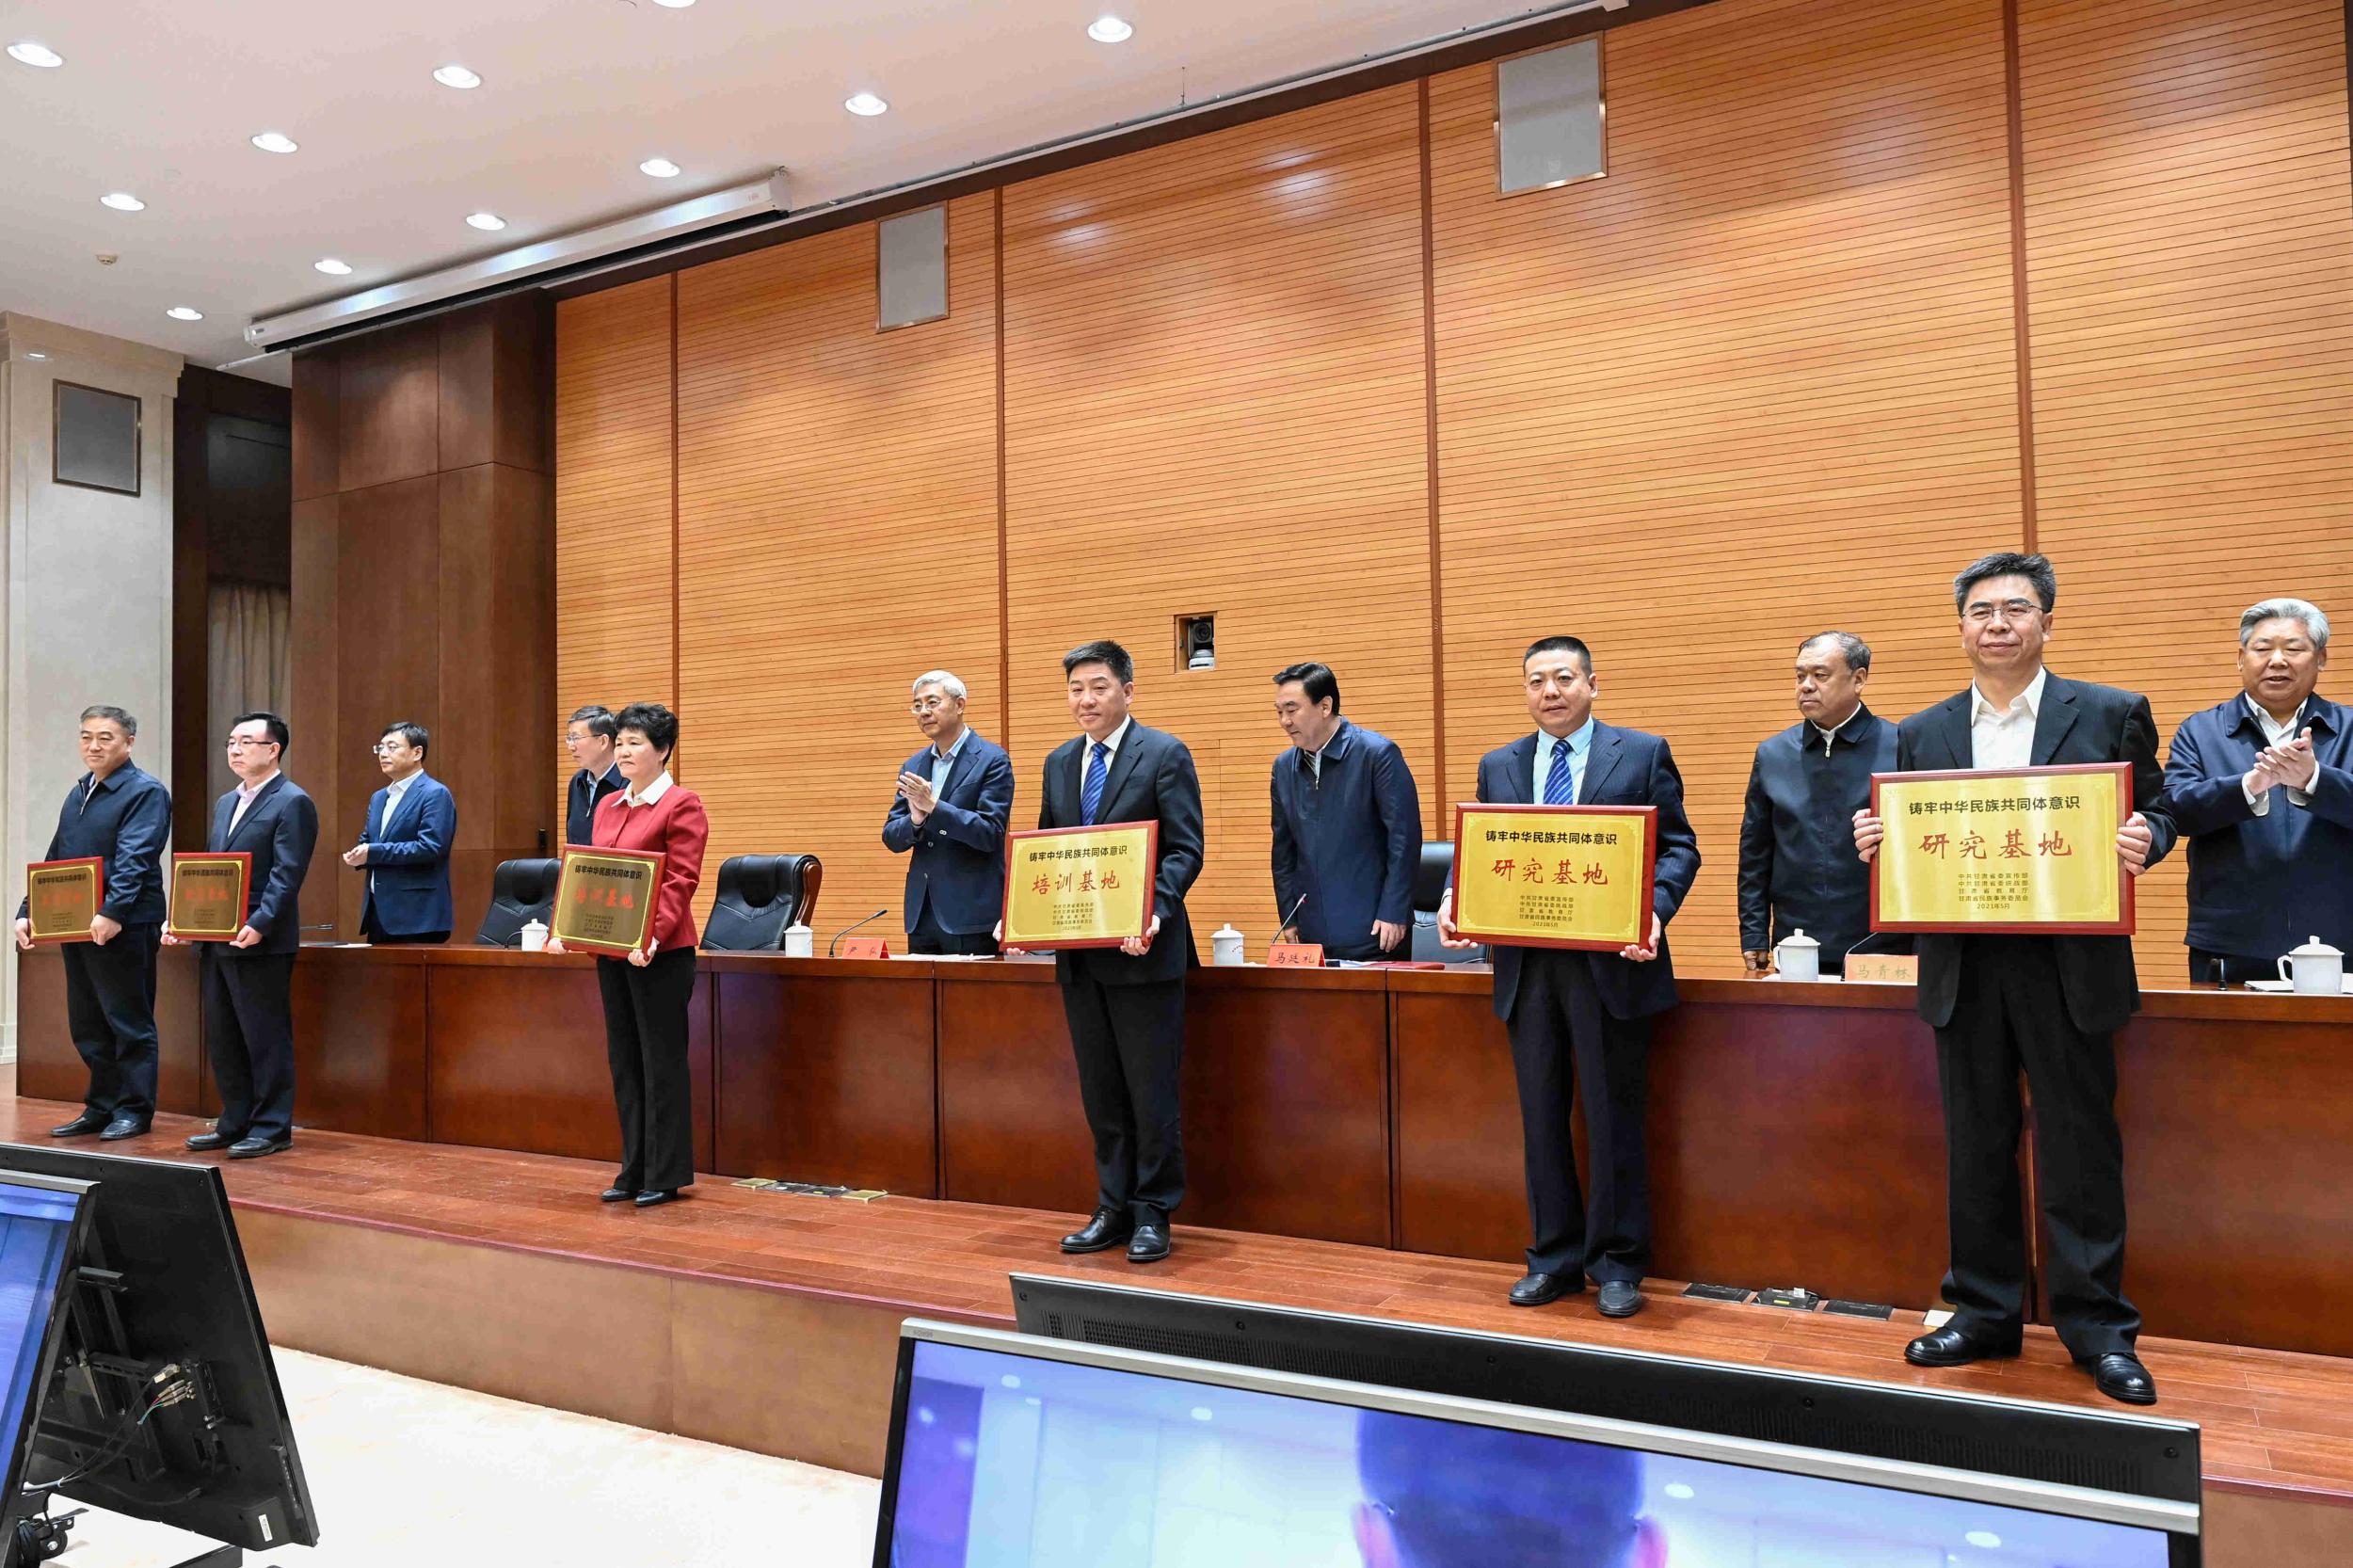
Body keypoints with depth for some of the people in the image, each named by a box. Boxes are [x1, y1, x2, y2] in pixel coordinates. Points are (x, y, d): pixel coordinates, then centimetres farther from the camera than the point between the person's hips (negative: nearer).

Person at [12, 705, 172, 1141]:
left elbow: (134, 860, -19)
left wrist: (112, 913, -28)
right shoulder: (79, 793, 17)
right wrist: (28, 912, 10)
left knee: (128, 1023, -1)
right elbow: (54, 860, 20)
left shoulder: (145, 791, -8)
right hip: (76, 927, 8)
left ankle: (134, 1110, 8)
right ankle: (101, 1107, 21)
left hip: (123, 927, -8)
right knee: (87, 1025, 12)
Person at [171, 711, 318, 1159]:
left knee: (266, 1038, -2)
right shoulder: (225, 804, 18)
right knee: (221, 1038, 13)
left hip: (260, 943, -9)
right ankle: (236, 1123, 23)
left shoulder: (292, 803, -9)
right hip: (215, 942, 9)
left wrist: (259, 926, -25)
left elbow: (287, 876, -17)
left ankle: (272, 1129, 6)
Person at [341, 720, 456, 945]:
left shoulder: (436, 794, -8)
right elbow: (366, 842, 23)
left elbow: (430, 847, -18)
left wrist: (374, 853, -18)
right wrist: (357, 855, -1)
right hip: (378, 913, 8)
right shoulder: (378, 798, 20)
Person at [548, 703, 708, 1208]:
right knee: (624, 1060, 12)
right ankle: (634, 1171, 22)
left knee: (661, 1060, -1)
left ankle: (665, 1175, 8)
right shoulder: (607, 807, 15)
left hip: (659, 953, -8)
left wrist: (653, 936, -27)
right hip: (610, 952, 8)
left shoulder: (682, 805, -8)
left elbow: (680, 881, -16)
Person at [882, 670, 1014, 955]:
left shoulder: (993, 760, -6)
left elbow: (991, 833, -14)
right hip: (921, 913, 6)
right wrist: (915, 820, -13)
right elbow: (891, 838, 9)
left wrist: (933, 806, -23)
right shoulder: (913, 766, 12)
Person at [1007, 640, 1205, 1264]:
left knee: (1151, 1092, 2)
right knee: (1101, 1093, 13)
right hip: (1079, 954, 6)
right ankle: (1114, 1209, 24)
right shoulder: (1060, 762, 14)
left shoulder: (1165, 755, -5)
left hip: (1142, 952, -6)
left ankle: (1153, 1214, 14)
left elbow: (1185, 849, -10)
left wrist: (1155, 914, -26)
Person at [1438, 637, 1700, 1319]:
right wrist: (1454, 901, -8)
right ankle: (1555, 1258, 23)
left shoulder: (1642, 753, 3)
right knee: (1542, 1117, 11)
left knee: (1612, 1120, 3)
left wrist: (1654, 910, -19)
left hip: (1611, 962, -3)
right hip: (1526, 963, 4)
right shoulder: (1498, 766, 13)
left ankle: (1617, 1264, 18)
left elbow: (1677, 847, -1)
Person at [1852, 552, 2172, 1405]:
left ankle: (2099, 1328, 18)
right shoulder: (1920, 734, 9)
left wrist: (2143, 840, -18)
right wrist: (1875, 840, -11)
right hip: (1963, 971, 3)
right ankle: (1984, 1312, 23)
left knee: (2080, 1146, 3)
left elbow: (2154, 813, 4)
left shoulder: (2113, 715, 3)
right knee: (1976, 1148, 11)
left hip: (2067, 967, -2)